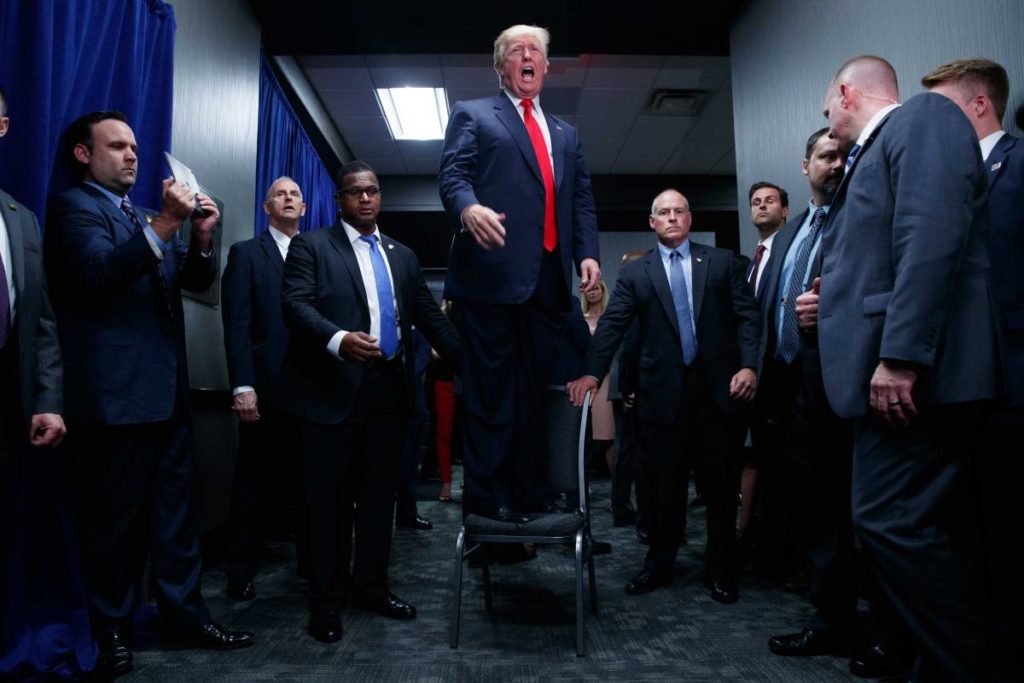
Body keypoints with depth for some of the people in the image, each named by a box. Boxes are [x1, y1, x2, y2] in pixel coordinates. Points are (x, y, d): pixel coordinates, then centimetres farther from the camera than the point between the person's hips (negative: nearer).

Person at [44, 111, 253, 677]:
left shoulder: (145, 217, 20)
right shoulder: (74, 206, -3)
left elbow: (197, 280, 15)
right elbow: (99, 274, -20)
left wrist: (201, 237, -4)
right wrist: (165, 223, -25)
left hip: (167, 387, 8)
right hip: (115, 392, -7)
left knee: (176, 509, 12)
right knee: (114, 517, 4)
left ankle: (184, 613, 23)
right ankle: (111, 628, 20)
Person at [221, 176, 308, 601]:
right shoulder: (246, 253, 5)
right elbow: (237, 326, -5)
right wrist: (242, 386, -14)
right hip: (266, 388, -3)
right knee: (255, 482, 6)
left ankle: (310, 558, 23)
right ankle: (241, 572, 18)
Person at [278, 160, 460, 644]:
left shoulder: (403, 256, 18)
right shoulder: (312, 245, 4)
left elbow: (429, 315, 15)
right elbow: (295, 304, -10)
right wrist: (338, 340, -29)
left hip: (389, 391, 5)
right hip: (332, 390, -4)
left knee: (379, 494, 12)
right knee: (328, 498, 6)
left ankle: (371, 586, 28)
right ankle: (325, 600, 20)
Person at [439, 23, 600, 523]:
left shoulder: (566, 134, 27)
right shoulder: (472, 114, 12)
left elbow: (582, 200, 20)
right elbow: (452, 174, -3)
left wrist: (587, 253, 3)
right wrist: (468, 208, -25)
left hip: (549, 276, 5)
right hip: (494, 271, -5)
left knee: (536, 389, 7)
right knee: (489, 390, -3)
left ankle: (530, 493, 16)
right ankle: (488, 496, 5)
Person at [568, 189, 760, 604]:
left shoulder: (723, 262, 9)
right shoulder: (635, 274, 8)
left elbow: (748, 316, 4)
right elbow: (611, 326, -2)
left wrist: (748, 365, -11)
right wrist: (592, 372, -15)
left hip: (718, 386, 1)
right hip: (664, 391, 0)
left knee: (721, 481, 7)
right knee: (664, 483, 7)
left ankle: (719, 568, 21)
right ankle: (660, 563, 21)